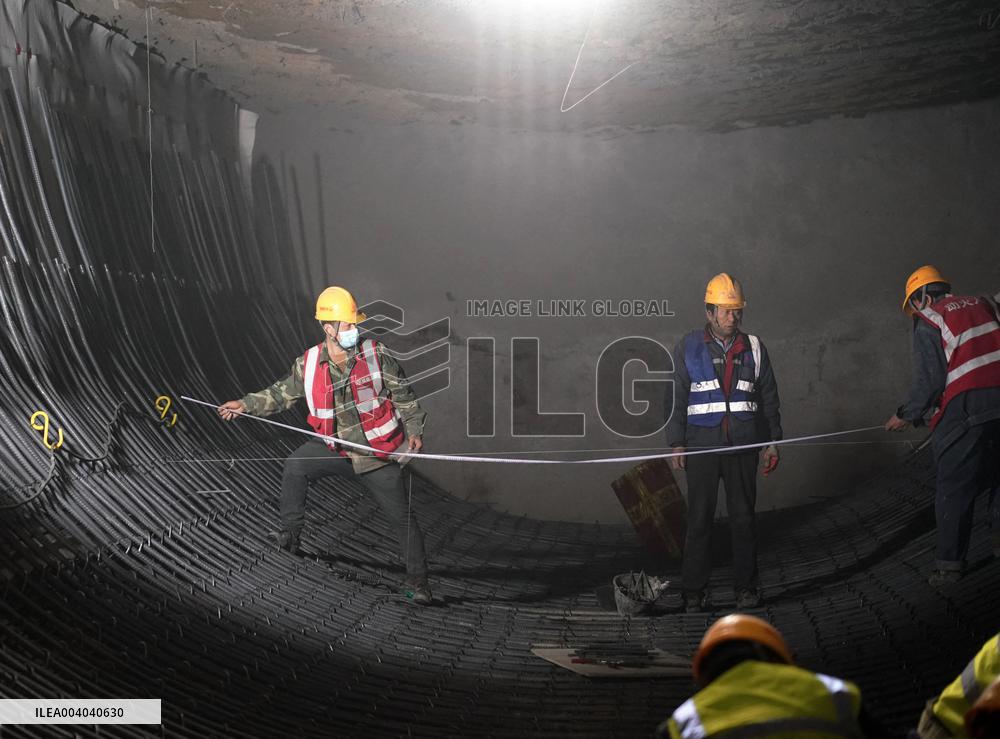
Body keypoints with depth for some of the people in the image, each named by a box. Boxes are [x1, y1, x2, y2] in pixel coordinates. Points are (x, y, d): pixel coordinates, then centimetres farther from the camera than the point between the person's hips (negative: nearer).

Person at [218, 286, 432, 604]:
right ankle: (291, 532, -1)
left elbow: (404, 396, -2)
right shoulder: (308, 365, -8)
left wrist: (414, 429, -8)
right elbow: (282, 394, 5)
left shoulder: (376, 356, -12)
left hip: (379, 456, -2)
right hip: (337, 450, 2)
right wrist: (246, 404, -5)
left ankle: (417, 579, 18)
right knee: (296, 464, -20)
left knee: (402, 517, 2)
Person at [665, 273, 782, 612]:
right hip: (701, 446, -2)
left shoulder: (753, 349, 8)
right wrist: (676, 444, -3)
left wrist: (772, 442, 9)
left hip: (743, 445, 2)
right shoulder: (688, 348, 1)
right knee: (699, 518, 0)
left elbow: (768, 399, 13)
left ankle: (746, 586, 15)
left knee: (743, 517, 5)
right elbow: (676, 399, 2)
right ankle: (694, 589, 8)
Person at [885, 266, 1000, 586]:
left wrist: (906, 415, 6)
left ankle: (950, 563, 4)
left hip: (965, 408, -5)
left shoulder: (927, 321, 0)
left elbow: (930, 380, -7)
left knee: (954, 489, 1)